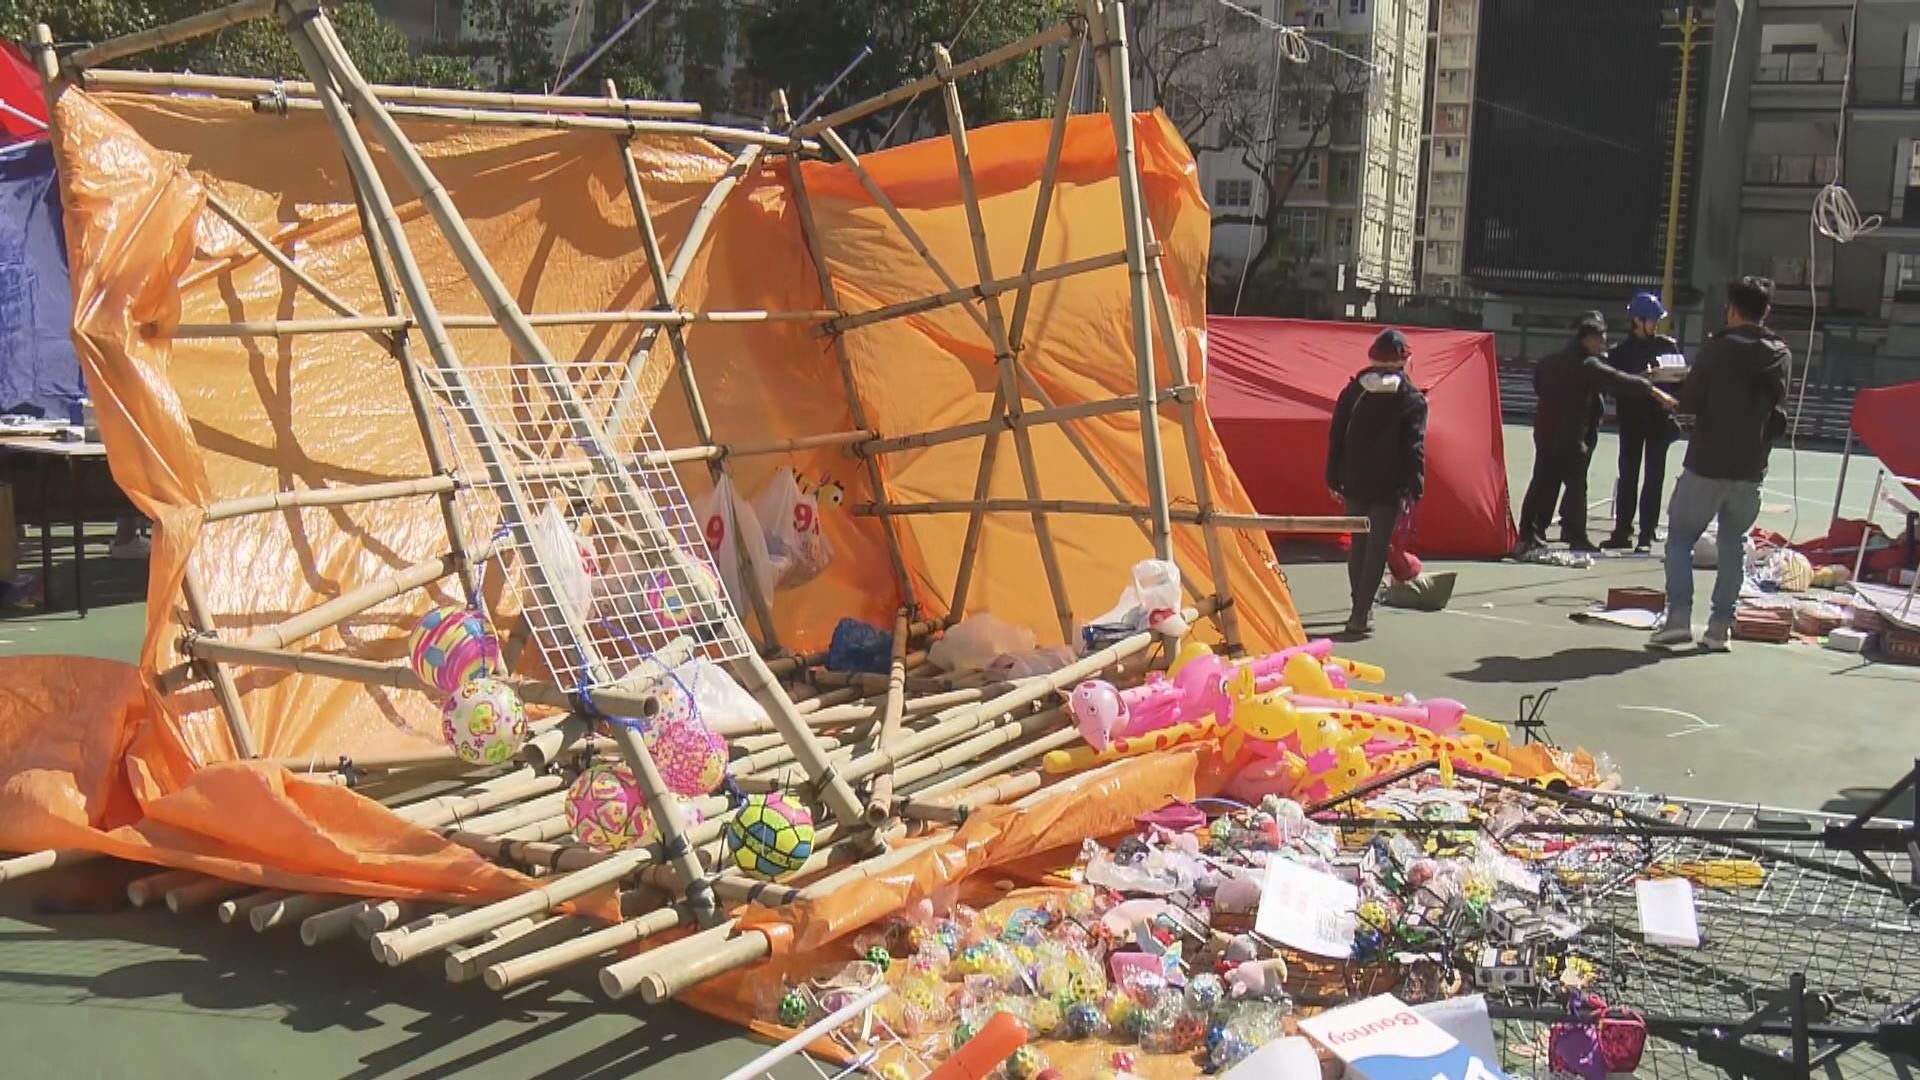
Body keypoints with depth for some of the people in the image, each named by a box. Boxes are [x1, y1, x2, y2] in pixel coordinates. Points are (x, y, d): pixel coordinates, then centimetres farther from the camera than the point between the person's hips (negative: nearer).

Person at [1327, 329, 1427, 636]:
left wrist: (1334, 479, 11)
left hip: (1354, 482, 4)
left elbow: (1336, 438, 5)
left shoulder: (1353, 391, 5)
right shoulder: (1412, 399, -5)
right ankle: (1361, 614, -8)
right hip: (1389, 486, -3)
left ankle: (1361, 607, 26)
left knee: (1358, 544, 17)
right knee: (1377, 548, -1)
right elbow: (1414, 448, -9)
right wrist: (1414, 489, -7)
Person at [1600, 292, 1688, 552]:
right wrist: (1642, 379, -24)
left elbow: (1682, 377, 9)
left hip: (1660, 419, 1)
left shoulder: (1669, 345, 6)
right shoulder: (1622, 351, 0)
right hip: (1632, 419, -1)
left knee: (1654, 477, 1)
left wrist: (1681, 376, -14)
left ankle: (1646, 535, 3)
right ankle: (1622, 532, 13)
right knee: (1628, 475, 5)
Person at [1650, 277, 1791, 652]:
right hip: (1751, 468, 4)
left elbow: (1688, 400, -8)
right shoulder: (1781, 355, 3)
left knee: (1680, 537, 7)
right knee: (1734, 544, 11)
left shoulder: (1718, 348, -11)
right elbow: (1779, 416, 10)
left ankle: (1678, 618, -3)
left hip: (1706, 463, -4)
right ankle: (1720, 627, 8)